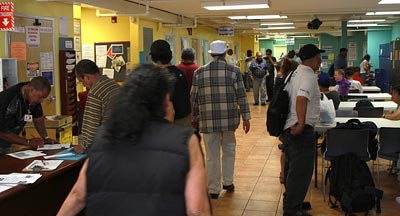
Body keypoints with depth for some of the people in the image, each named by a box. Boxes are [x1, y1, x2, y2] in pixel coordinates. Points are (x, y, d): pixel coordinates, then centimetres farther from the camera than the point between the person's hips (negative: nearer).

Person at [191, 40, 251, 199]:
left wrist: (194, 118, 14)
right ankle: (228, 182, 27)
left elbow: (193, 98, 4)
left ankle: (214, 189, 16)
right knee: (229, 150, 21)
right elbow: (241, 95, -4)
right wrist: (245, 117, 1)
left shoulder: (199, 72, 0)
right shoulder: (234, 71, -3)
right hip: (229, 119, 0)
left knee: (212, 155, 8)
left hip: (208, 120, 0)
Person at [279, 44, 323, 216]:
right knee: (300, 171, -3)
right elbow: (301, 99, -33)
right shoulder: (308, 77, -15)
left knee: (292, 168, 20)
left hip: (288, 128, 10)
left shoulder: (295, 74, 14)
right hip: (301, 131, -10)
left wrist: (283, 126, 26)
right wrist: (301, 124, -35)